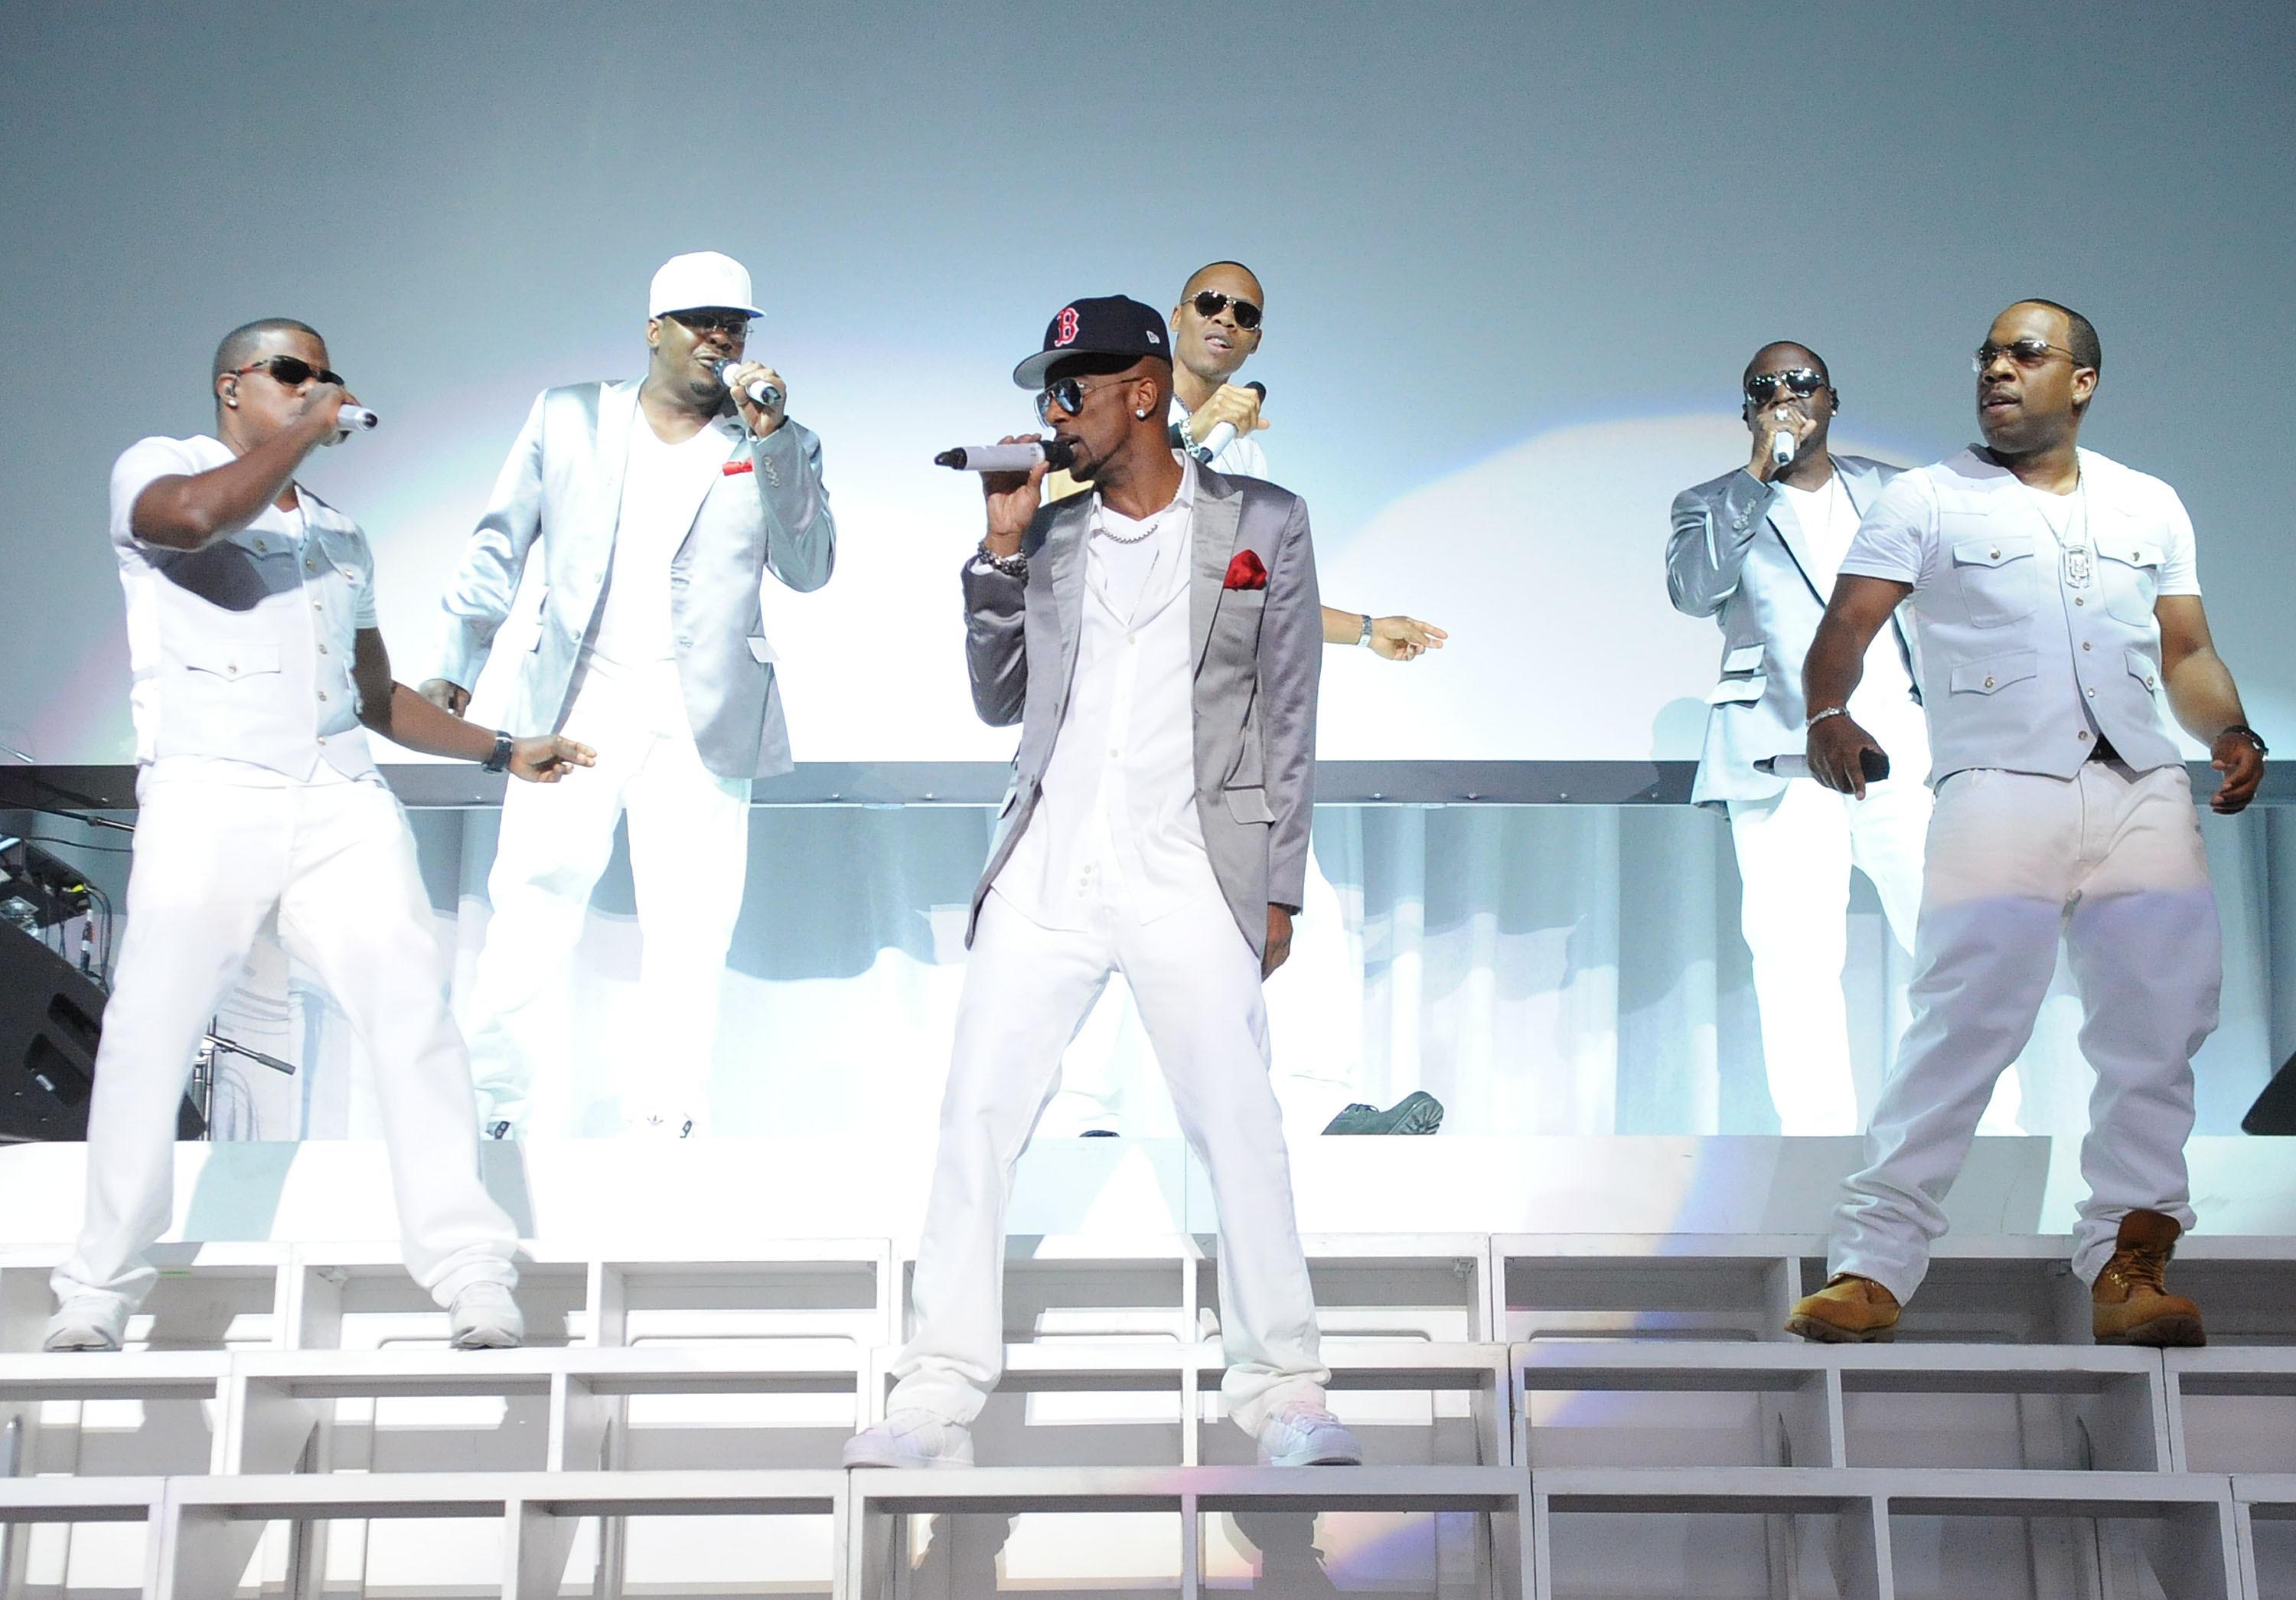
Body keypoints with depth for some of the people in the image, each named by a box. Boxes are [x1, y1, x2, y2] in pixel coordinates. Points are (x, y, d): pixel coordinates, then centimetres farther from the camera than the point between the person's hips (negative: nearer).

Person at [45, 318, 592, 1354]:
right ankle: (99, 1291, 9)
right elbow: (195, 518, -15)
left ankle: (469, 1273, -9)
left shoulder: (340, 537, 27)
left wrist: (502, 752, 17)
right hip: (206, 799, -4)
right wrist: (307, 431, -3)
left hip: (342, 804, 4)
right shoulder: (158, 466, 11)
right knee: (148, 1034, -5)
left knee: (413, 1011, -10)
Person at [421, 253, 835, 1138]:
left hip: (701, 729, 0)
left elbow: (809, 569, -5)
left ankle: (663, 1129, 10)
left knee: (689, 936, 0)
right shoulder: (567, 417, 10)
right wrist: (455, 665, 9)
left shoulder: (777, 447, 7)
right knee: (529, 908, -4)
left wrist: (772, 437, -13)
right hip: (574, 708, 0)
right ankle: (489, 1113, 7)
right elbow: (498, 546, 13)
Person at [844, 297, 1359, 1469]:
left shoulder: (1263, 524, 4)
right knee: (975, 1121, 1)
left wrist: (1277, 887, 0)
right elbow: (998, 702, 13)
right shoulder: (1050, 533, 12)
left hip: (1192, 879, -3)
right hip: (1047, 875, 3)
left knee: (1241, 1130, -2)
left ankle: (1281, 1389, 12)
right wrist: (1000, 550, 3)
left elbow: (1289, 714, 4)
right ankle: (939, 1393, 10)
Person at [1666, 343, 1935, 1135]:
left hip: (1903, 746, 2)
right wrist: (1757, 475, -10)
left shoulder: (1892, 492, 19)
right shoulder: (1712, 505, 12)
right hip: (1782, 760, -2)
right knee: (1797, 964, -8)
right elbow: (1693, 592, -9)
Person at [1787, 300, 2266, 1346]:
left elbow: (2186, 652, 19)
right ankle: (1873, 1264, -10)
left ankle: (2127, 1264, 8)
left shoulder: (2150, 507, 21)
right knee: (1964, 1026, -14)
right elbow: (1846, 627, 0)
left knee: (2159, 1032, -1)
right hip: (2000, 791, -4)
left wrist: (2229, 732, -1)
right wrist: (1828, 716, -21)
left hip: (2146, 794, 4)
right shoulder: (1927, 502, 10)